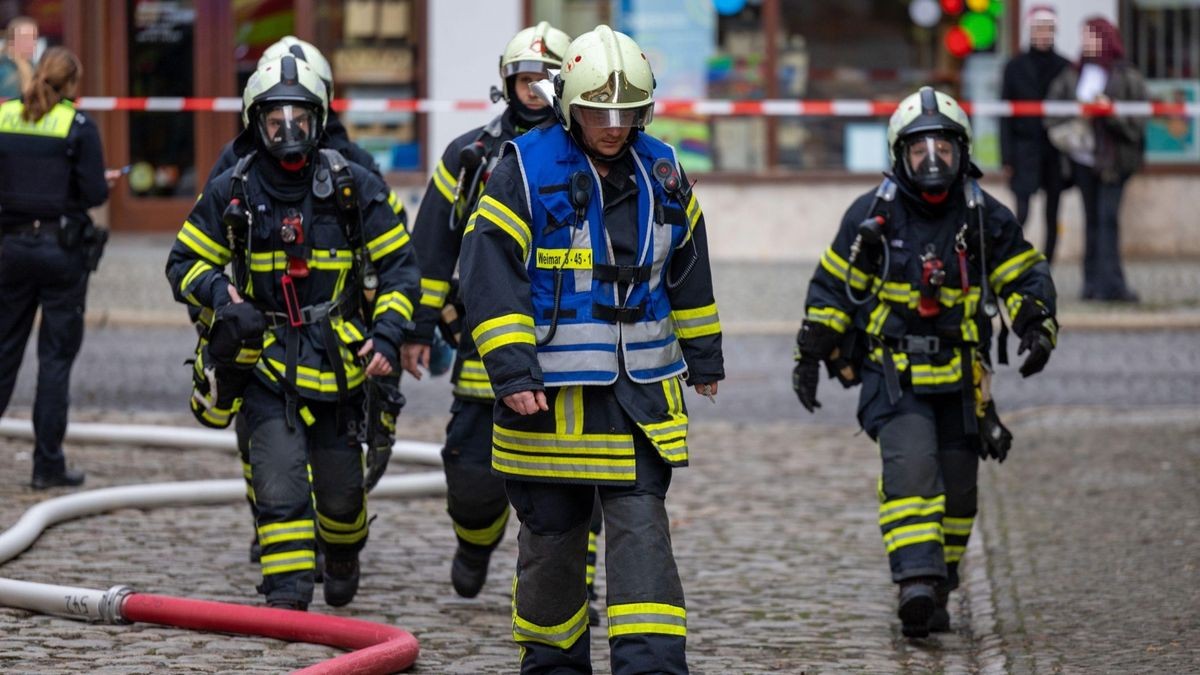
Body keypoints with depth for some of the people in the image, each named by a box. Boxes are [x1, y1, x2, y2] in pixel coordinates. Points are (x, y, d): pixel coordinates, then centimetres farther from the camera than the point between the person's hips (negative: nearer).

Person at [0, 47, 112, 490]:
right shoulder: (79, 126, -9)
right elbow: (94, 193, -12)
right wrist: (104, 183, 9)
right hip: (62, 249, -3)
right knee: (56, 357, 3)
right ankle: (48, 465, 5)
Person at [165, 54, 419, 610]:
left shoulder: (355, 188, -2)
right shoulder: (232, 192, -1)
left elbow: (399, 266, 3)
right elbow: (184, 263, 7)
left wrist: (387, 335, -11)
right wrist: (219, 293, -15)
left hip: (338, 361, 1)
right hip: (265, 360, -1)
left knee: (340, 490, 12)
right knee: (279, 485, -16)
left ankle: (342, 554, 43)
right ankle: (286, 596, -13)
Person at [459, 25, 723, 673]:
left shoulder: (661, 171, 7)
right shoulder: (523, 170, -8)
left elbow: (688, 270, 20)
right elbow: (490, 274, -12)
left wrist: (704, 354, 25)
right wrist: (511, 372, -18)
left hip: (640, 392, 3)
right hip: (548, 393, -3)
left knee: (642, 527, -6)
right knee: (551, 535, 8)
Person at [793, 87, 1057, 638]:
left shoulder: (985, 218, 2)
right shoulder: (872, 215, -1)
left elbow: (1025, 277, 7)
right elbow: (833, 286, 6)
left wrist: (1037, 327, -12)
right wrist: (812, 354, 6)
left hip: (959, 376, 3)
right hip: (892, 372, -3)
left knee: (956, 489, 7)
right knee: (911, 465, -23)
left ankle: (937, 592, 24)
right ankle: (917, 581, -31)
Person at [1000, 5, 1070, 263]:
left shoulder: (1064, 68, 6)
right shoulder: (1015, 67, 4)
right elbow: (1005, 115, 3)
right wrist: (1007, 158, -3)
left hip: (1055, 150, 2)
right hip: (1026, 147, -2)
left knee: (1053, 214, 4)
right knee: (1022, 212, -13)